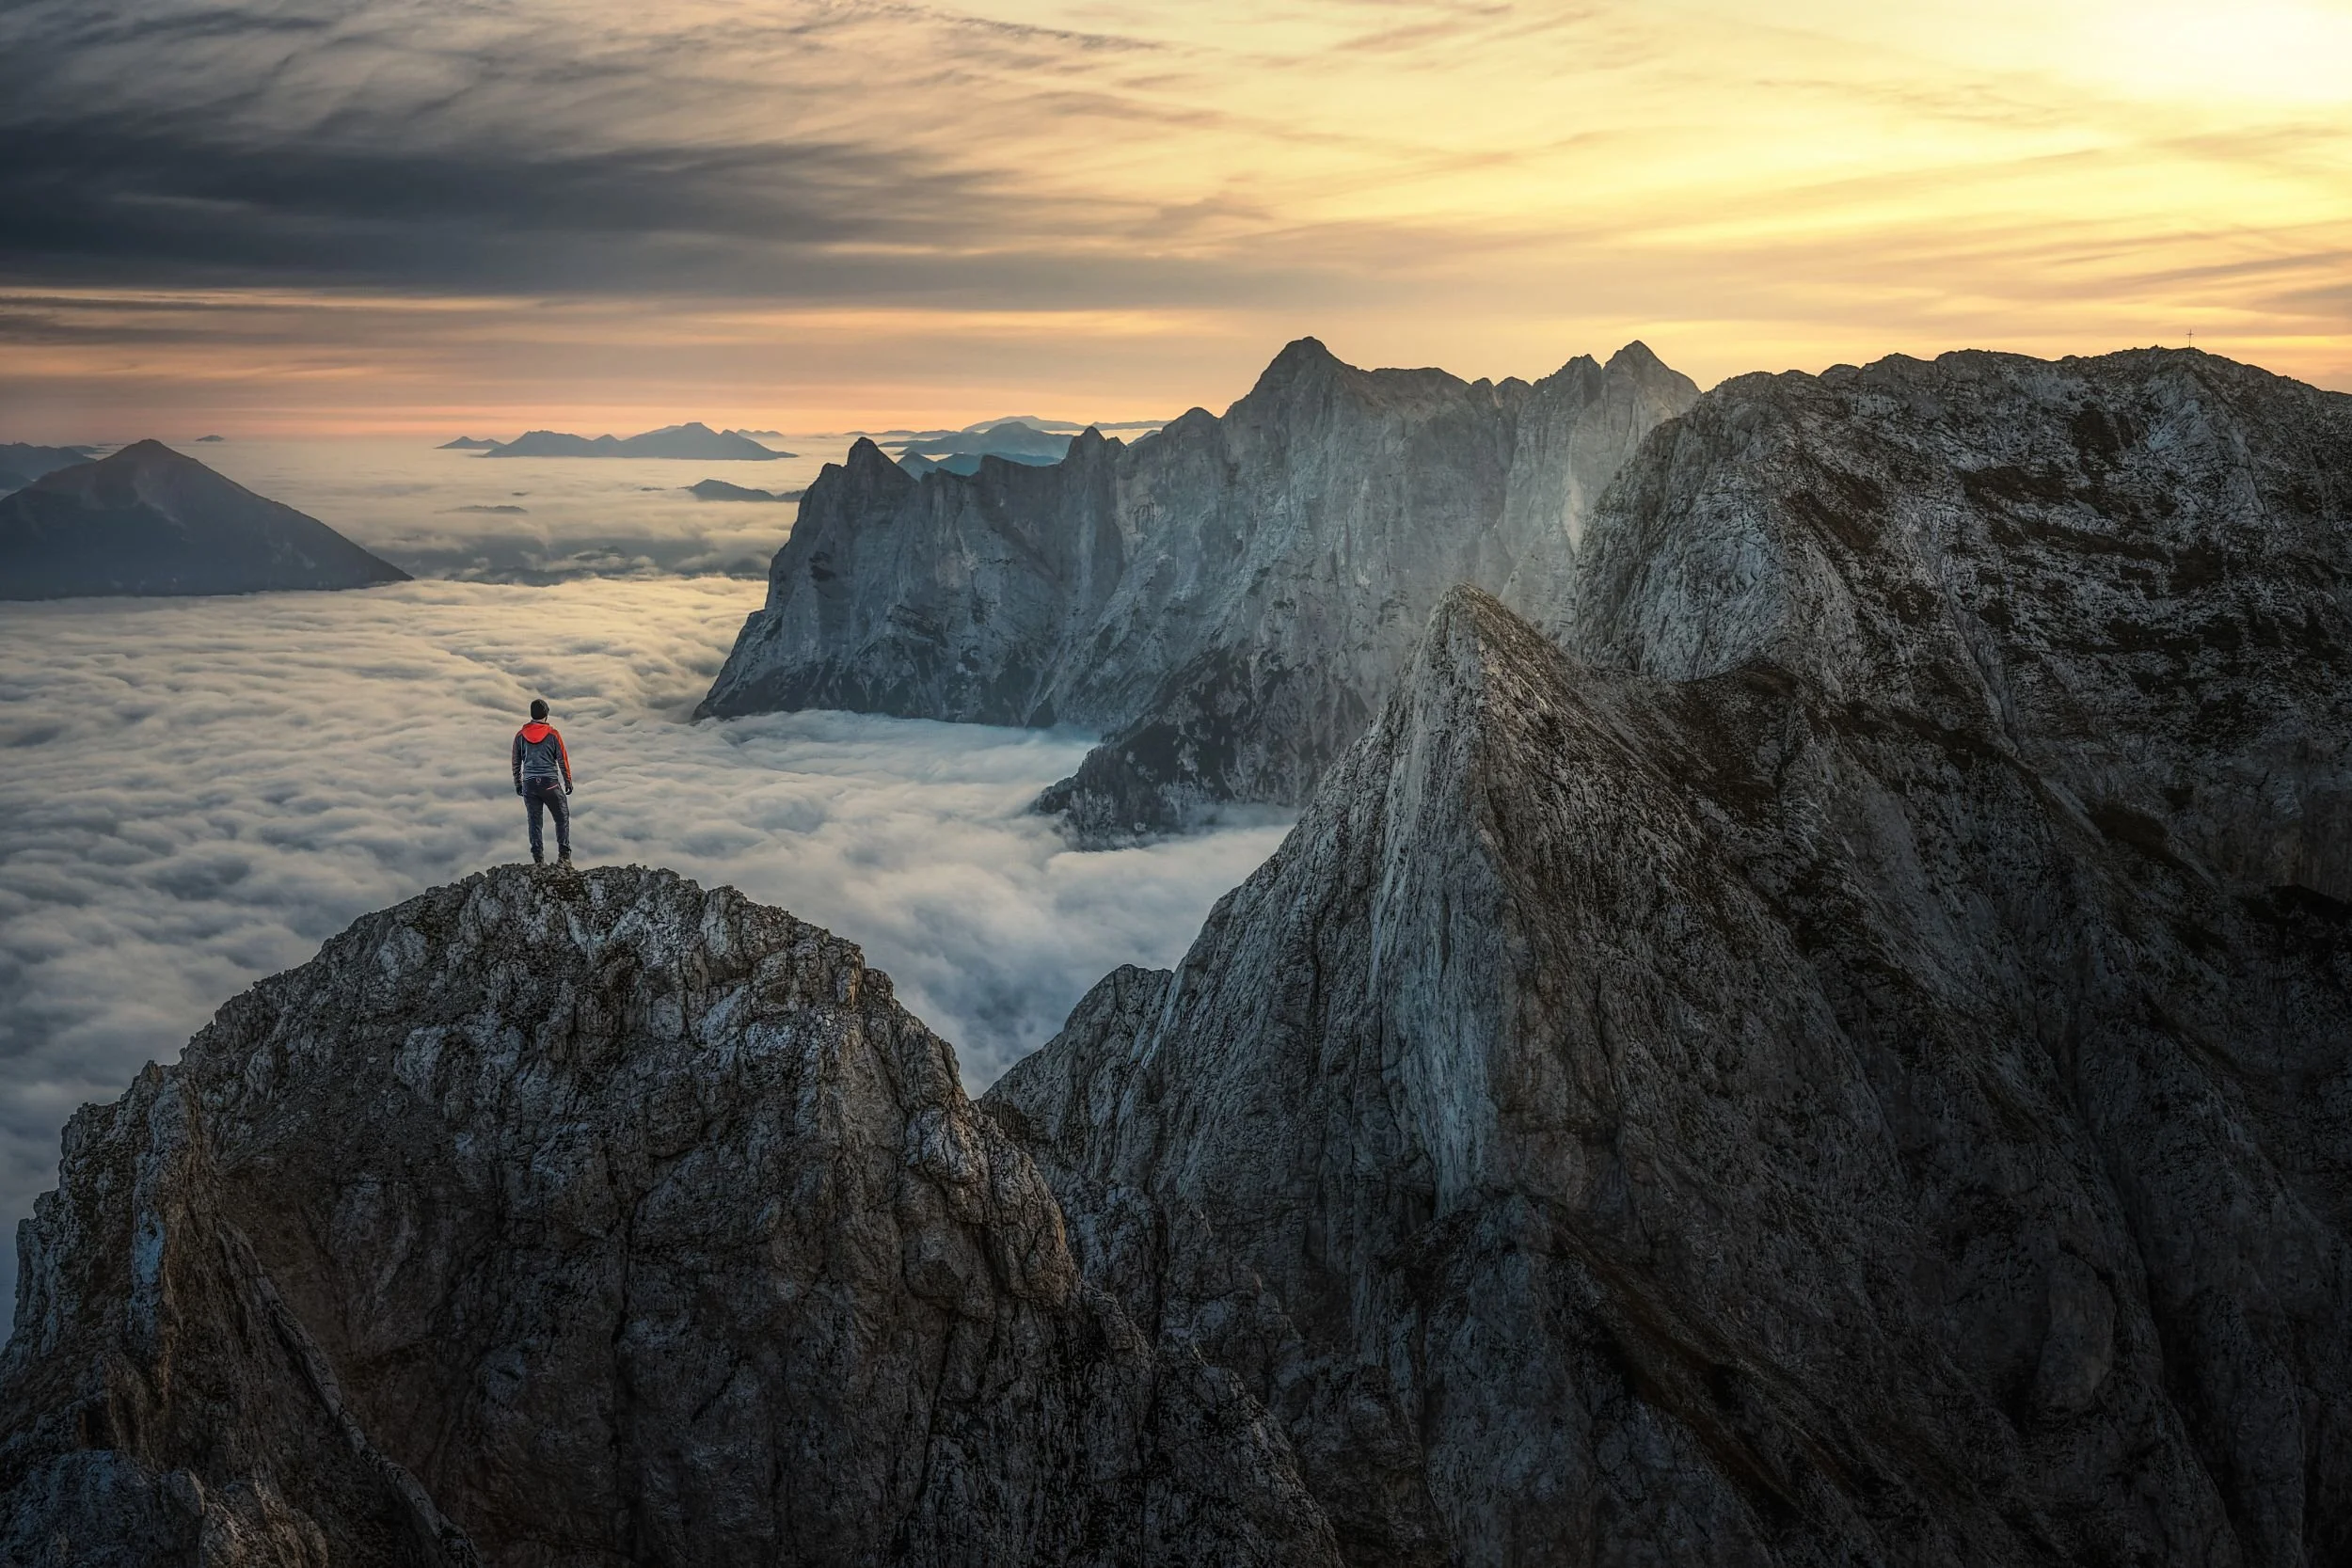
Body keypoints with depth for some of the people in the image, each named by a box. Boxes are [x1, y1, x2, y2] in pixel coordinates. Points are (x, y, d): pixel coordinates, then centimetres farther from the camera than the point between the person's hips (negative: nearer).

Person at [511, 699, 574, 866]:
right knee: (562, 818, 7)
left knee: (534, 821, 8)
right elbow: (562, 760, -1)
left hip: (529, 785, 3)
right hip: (550, 783, -3)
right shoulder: (552, 734, -3)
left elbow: (516, 763, 10)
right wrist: (568, 783, 8)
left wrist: (518, 785, 21)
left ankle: (538, 859, 6)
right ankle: (564, 856, -1)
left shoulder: (520, 735, 5)